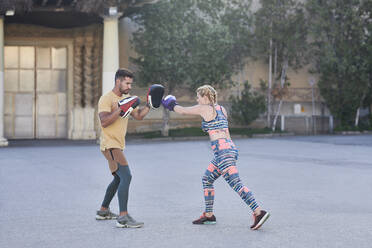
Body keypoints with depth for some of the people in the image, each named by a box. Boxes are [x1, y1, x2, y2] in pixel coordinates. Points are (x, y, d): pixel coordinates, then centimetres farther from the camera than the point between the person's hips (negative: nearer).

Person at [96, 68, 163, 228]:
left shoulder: (126, 99, 14)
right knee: (126, 177, -22)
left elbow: (139, 116, 18)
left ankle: (103, 211, 36)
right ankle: (123, 218, -26)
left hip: (118, 145, 10)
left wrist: (150, 105, 4)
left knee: (118, 179, 22)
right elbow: (104, 122, -26)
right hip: (110, 145, -10)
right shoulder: (106, 99, -13)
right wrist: (121, 110, -31)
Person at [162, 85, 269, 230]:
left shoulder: (204, 108, -2)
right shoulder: (222, 109, 18)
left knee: (236, 184, -14)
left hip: (222, 150, -9)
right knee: (207, 179, 19)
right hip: (230, 148, 9)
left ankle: (258, 212, -22)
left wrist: (171, 105, 28)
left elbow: (182, 111, 13)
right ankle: (209, 215, 23)